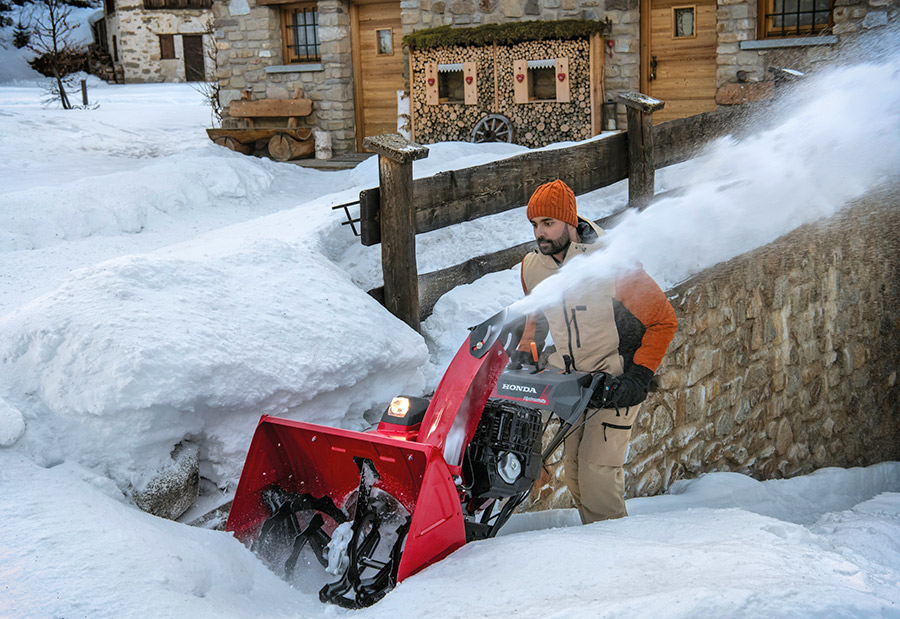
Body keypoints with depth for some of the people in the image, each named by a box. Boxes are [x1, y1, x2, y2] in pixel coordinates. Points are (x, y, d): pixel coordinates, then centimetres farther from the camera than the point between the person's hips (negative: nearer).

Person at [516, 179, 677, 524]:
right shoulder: (532, 266, 0)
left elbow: (662, 320, -10)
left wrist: (638, 377, -15)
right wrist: (523, 357, 10)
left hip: (615, 382, -5)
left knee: (598, 470, -15)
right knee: (574, 472, 3)